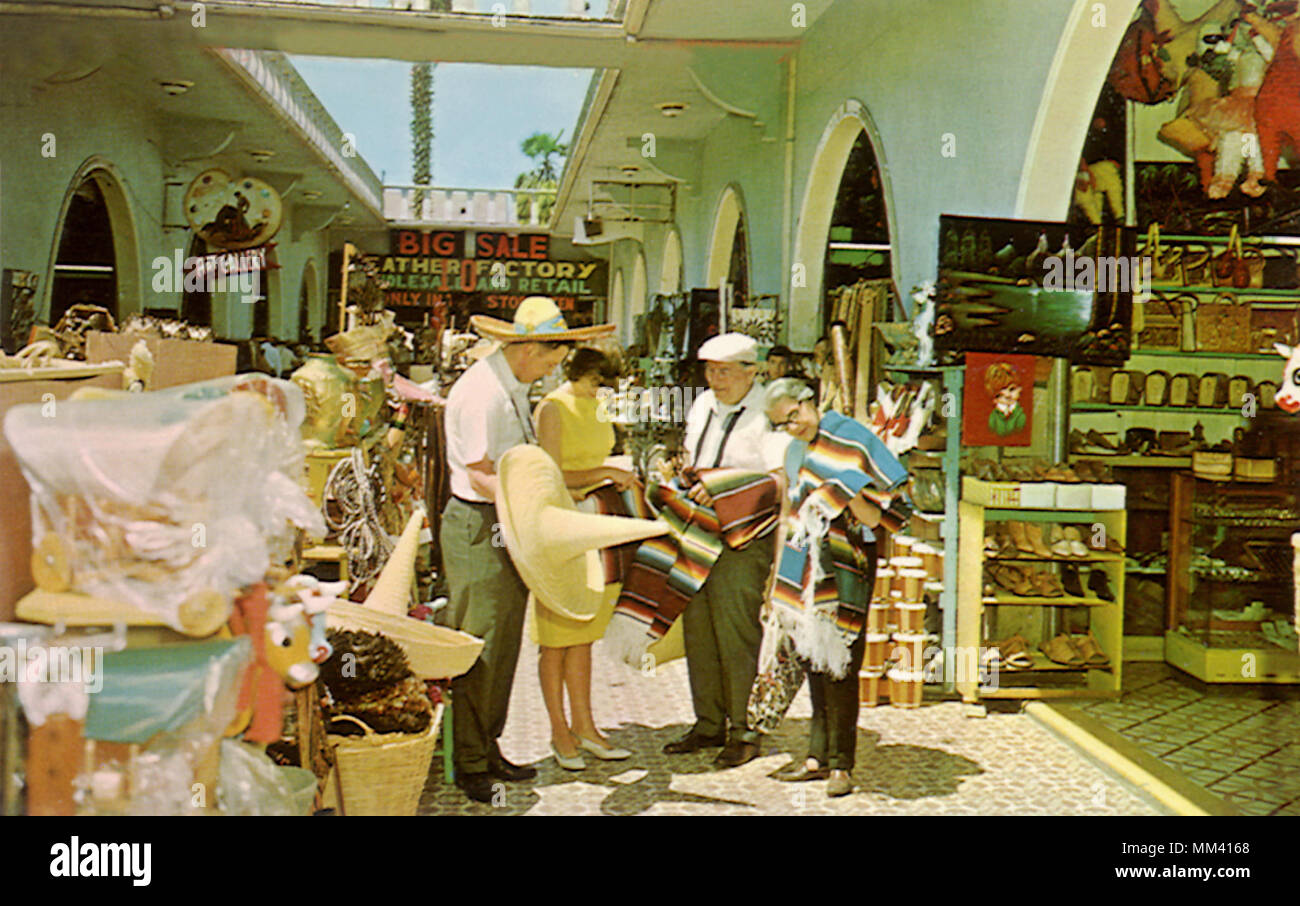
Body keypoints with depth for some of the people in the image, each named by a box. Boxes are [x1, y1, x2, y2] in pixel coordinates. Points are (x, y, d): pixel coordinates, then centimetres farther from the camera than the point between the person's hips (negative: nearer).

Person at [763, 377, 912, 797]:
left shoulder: (849, 438, -6)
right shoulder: (794, 452, 15)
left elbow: (873, 519, -9)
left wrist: (851, 494, -26)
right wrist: (777, 576, 24)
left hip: (843, 566, -6)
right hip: (803, 568, 6)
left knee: (838, 667, -5)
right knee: (813, 663, 9)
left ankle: (840, 763, 5)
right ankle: (819, 756, 18)